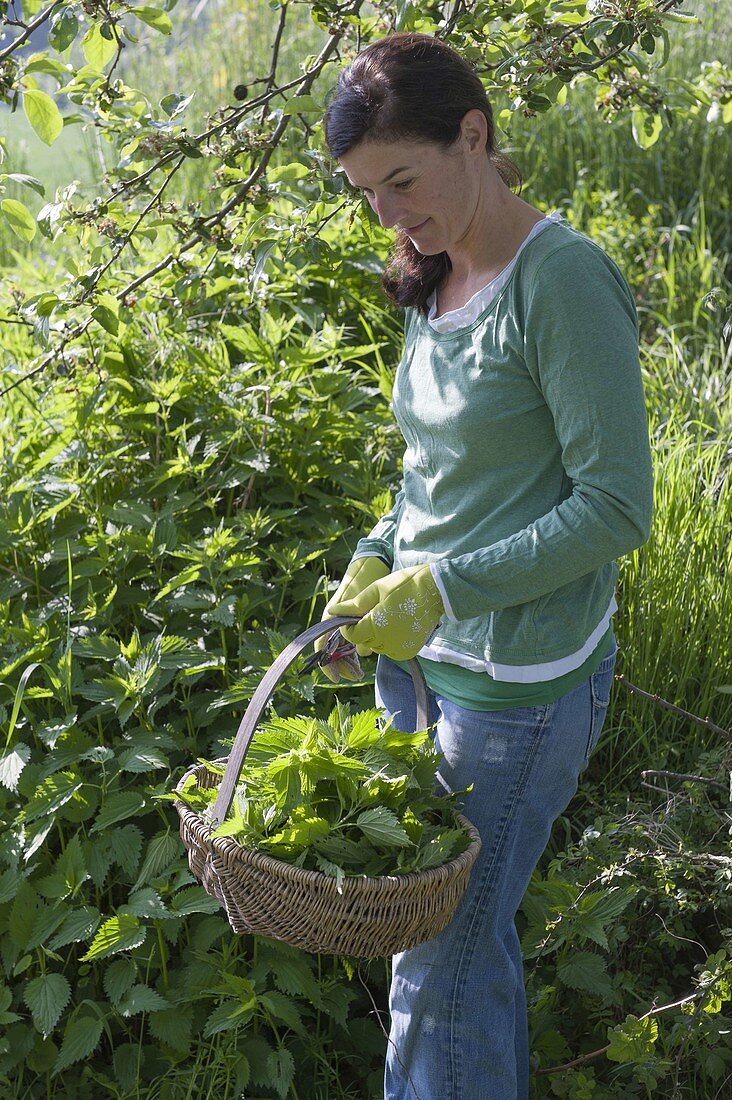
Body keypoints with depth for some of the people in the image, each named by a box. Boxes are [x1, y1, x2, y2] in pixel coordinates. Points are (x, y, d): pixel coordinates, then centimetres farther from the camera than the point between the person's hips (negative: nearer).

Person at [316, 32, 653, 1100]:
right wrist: (377, 560, 2)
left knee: (448, 960, 4)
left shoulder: (563, 279, -18)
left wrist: (444, 587, -22)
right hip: (421, 650, 8)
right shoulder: (433, 286, 7)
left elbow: (616, 507, -19)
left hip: (521, 678, -8)